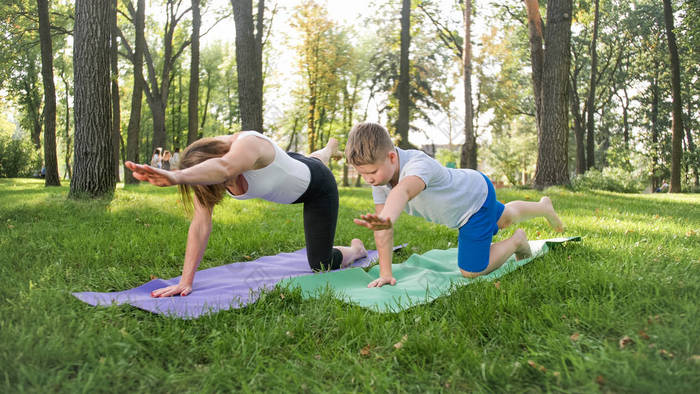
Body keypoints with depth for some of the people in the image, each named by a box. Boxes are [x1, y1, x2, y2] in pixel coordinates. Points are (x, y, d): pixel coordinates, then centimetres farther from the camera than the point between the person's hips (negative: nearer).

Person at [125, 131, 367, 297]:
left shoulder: (248, 146, -46)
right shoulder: (209, 173, -28)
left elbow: (224, 167, -71)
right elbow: (201, 225, -31)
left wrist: (176, 177, -89)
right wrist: (186, 282, -37)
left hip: (318, 185, -6)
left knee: (321, 265, 1)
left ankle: (355, 249, 34)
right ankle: (329, 149, 79)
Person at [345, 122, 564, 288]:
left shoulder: (418, 164, -45)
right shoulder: (380, 173, -22)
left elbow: (403, 191, -70)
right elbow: (383, 230, -22)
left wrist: (387, 219, -91)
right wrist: (385, 273, -25)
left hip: (477, 196, -7)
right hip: (464, 193, 8)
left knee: (472, 270, -5)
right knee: (504, 218, 35)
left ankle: (517, 241, 19)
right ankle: (543, 207, 67)